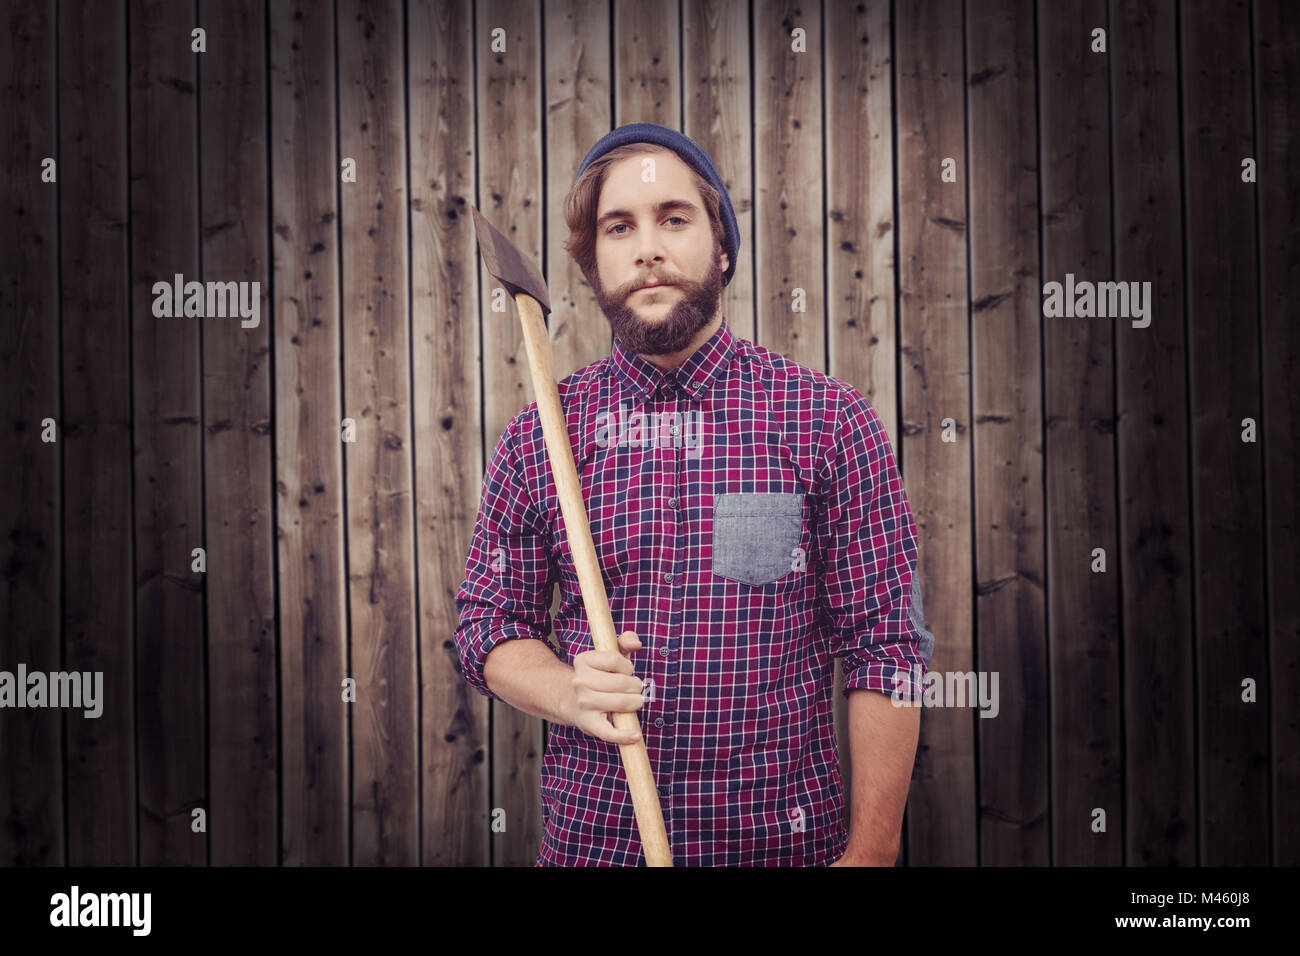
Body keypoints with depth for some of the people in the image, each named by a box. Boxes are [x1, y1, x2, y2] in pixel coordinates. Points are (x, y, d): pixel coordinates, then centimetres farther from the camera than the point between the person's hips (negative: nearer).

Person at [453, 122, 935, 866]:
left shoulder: (830, 421, -6)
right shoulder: (536, 440, 0)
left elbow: (886, 647, -7)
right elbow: (490, 621, 6)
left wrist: (872, 850, -11)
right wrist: (568, 694, -15)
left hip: (786, 839, -1)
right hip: (590, 839, 2)